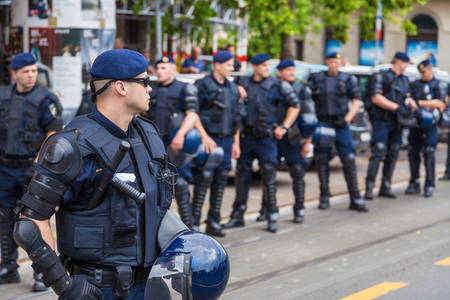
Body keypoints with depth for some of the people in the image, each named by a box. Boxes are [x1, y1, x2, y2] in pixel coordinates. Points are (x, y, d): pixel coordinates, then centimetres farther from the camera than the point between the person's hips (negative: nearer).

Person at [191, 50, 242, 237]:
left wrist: (236, 142, 15)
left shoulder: (233, 88, 15)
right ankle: (194, 222, -5)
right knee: (205, 176, -11)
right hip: (208, 138, -6)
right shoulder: (203, 85, -5)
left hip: (226, 139, 6)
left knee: (221, 179, 6)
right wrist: (204, 136, -16)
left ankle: (214, 222, 13)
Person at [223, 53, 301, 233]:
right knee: (242, 175, 6)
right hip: (246, 135, 3)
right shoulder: (243, 84, 9)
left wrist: (284, 127, -2)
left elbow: (295, 105, 4)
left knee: (268, 176, -5)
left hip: (266, 138, -3)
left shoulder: (276, 86, 0)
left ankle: (273, 218, 3)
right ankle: (237, 216, 15)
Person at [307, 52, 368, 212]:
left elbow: (357, 101, 6)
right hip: (322, 124, 1)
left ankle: (355, 199, -2)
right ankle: (324, 198, 13)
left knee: (349, 160, -5)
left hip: (340, 124, -1)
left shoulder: (347, 79, 6)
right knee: (321, 160, 2)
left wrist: (346, 119, -6)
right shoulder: (316, 79, 7)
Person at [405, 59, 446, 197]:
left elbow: (440, 103, -12)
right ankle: (414, 184, 12)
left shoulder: (438, 85, 1)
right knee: (413, 153, 3)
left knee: (428, 155, -9)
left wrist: (420, 103, -18)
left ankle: (429, 186, -3)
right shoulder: (415, 84, 17)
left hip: (429, 125, -5)